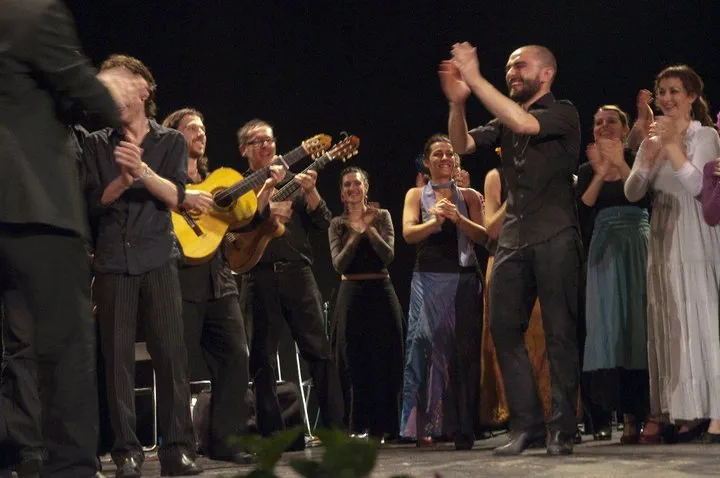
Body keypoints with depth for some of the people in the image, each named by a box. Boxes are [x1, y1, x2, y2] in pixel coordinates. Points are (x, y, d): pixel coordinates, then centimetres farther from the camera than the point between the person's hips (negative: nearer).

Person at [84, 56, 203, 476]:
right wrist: (123, 179, -17)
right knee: (118, 356, -4)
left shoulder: (171, 142, 9)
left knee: (171, 352, -7)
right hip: (112, 261, 1)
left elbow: (176, 196, -5)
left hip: (158, 259, -1)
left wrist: (142, 169, -22)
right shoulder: (97, 145, 10)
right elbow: (93, 201, 1)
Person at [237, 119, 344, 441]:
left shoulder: (292, 182, 16)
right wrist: (265, 212, -20)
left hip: (296, 272, 1)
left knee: (319, 350, -6)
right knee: (261, 357, -1)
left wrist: (310, 191, -11)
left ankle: (334, 427, -4)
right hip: (259, 278, -1)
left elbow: (323, 223, 6)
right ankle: (271, 434, 5)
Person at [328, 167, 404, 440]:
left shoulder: (382, 216, 5)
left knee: (383, 361, 0)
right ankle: (357, 425, 6)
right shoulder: (337, 224, 6)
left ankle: (380, 426, 6)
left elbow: (389, 256, -8)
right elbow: (339, 264, -7)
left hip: (380, 293, 0)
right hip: (351, 295, 0)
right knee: (354, 364, 0)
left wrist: (369, 228, -18)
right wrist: (356, 234, -18)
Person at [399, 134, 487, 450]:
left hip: (465, 279, 1)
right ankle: (425, 425, -12)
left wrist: (457, 218, -13)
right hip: (429, 279, -1)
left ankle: (462, 428, 0)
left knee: (463, 349, -3)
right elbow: (408, 233, -3)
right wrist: (434, 220, -19)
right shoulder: (416, 195, 12)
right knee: (426, 341, -12)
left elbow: (483, 236, 2)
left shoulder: (469, 196, 13)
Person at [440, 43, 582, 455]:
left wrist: (476, 79, -18)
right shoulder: (505, 121, 18)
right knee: (505, 328, 0)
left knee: (560, 333, -4)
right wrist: (458, 101, -11)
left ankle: (562, 429, -1)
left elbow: (523, 123, -20)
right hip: (513, 238, 6)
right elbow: (463, 144, 6)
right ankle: (527, 423, 6)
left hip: (555, 235, -6)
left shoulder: (563, 113, -1)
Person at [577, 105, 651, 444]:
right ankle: (604, 417, -5)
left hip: (636, 247, -2)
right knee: (606, 325, -3)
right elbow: (583, 208, -5)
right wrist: (600, 172, -14)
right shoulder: (587, 170, 11)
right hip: (604, 250, 2)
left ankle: (634, 414, -5)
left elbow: (645, 197, -11)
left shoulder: (637, 160, 5)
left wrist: (620, 165, -15)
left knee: (636, 323, -5)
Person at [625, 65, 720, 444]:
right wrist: (648, 158, -11)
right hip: (663, 240, 6)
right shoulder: (653, 139, 14)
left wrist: (673, 145, -15)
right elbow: (632, 193, 5)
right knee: (670, 322, 3)